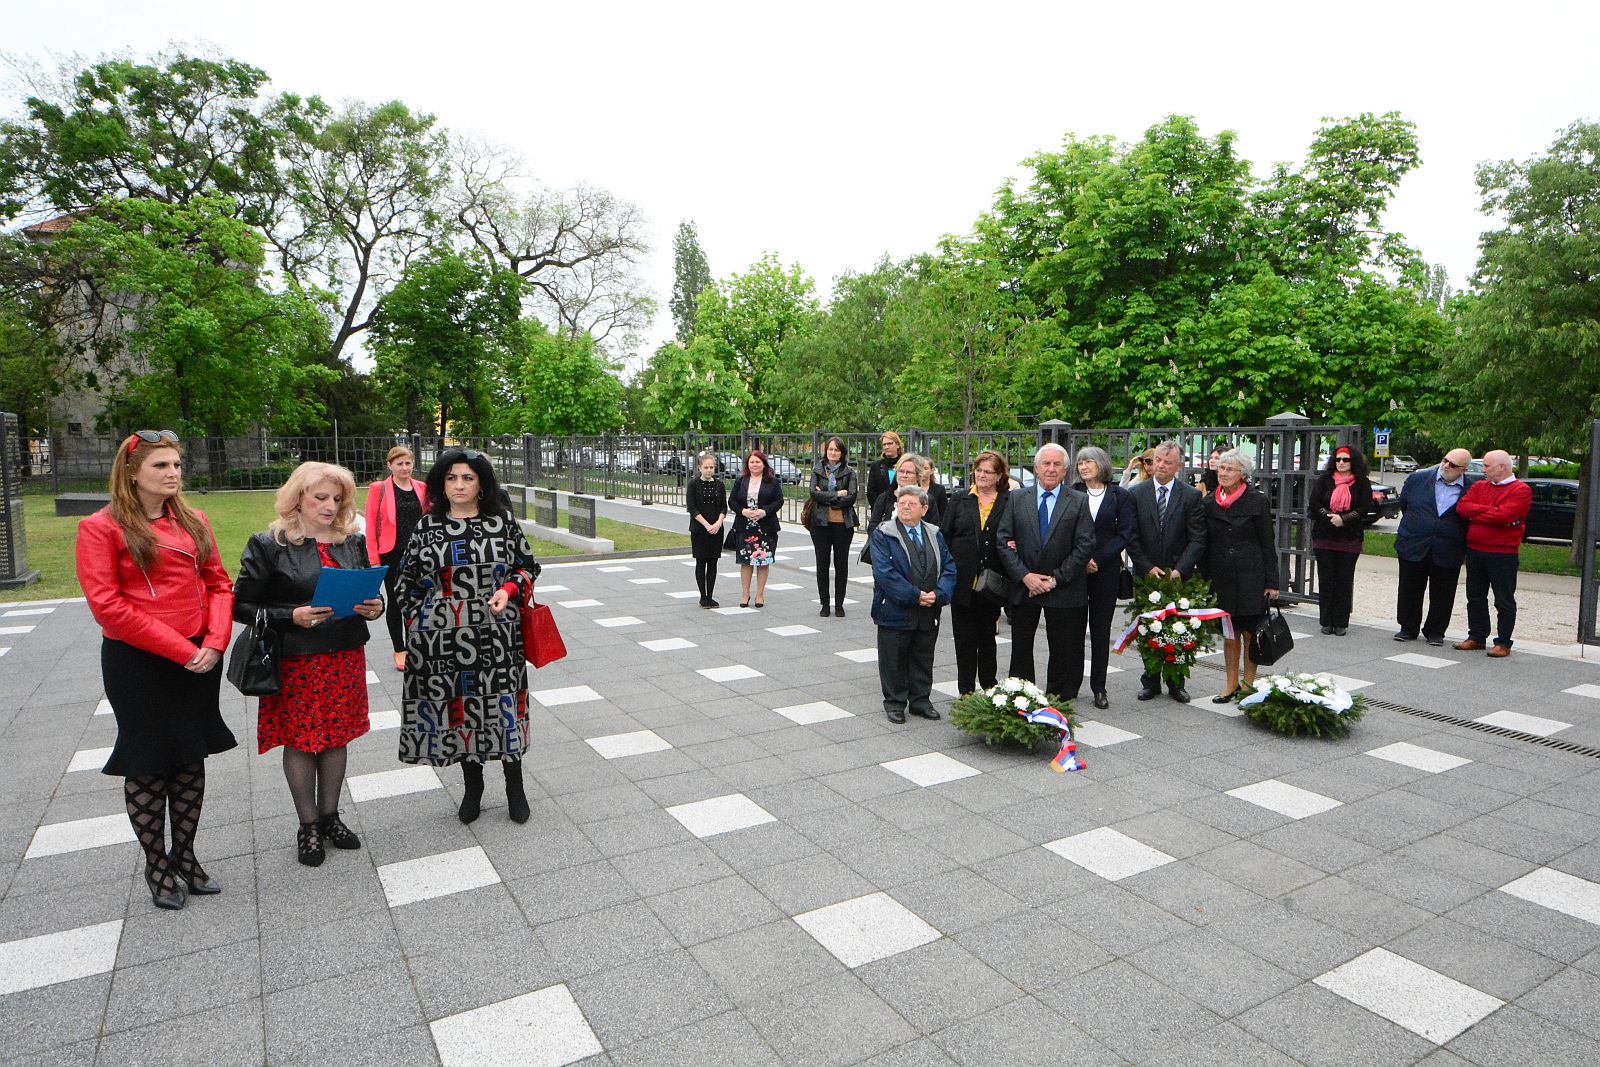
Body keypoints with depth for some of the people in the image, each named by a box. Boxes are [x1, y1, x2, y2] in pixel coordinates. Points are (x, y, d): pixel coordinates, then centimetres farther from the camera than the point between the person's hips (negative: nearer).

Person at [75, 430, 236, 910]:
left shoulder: (193, 522, 7)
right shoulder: (101, 527, -7)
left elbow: (219, 585, 7)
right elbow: (106, 605, -14)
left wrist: (214, 642, -10)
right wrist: (180, 649, -18)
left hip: (198, 662, 5)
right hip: (137, 663, -5)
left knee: (191, 759, 13)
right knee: (147, 766, 7)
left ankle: (184, 857, 28)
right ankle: (156, 866, 23)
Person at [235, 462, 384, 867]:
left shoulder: (353, 542, 6)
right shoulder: (269, 545, -7)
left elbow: (366, 592, 16)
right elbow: (242, 606, -7)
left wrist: (374, 606, -7)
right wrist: (291, 617, -21)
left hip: (345, 656, 4)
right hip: (295, 661, -4)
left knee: (337, 736, 12)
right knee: (300, 740, 6)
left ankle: (329, 816, 29)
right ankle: (307, 826, 23)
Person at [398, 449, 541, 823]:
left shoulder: (502, 521, 1)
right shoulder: (427, 526, 3)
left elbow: (528, 566, 7)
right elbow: (410, 581, 10)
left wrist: (509, 590, -11)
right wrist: (417, 626, 5)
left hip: (495, 634, -1)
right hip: (443, 637, 1)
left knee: (501, 705, 4)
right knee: (458, 707, 8)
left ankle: (515, 787, 21)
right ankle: (472, 785, 28)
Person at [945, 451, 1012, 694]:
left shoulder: (1009, 503, 1)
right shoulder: (960, 501, 5)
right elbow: (945, 536, 5)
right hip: (963, 581, 0)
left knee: (987, 637, 14)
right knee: (964, 639, 5)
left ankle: (989, 687, 28)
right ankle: (966, 690, 14)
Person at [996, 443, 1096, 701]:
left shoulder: (1079, 502, -1)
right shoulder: (1016, 499, 4)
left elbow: (1085, 546, -6)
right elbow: (1003, 540, -1)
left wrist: (1055, 579, -12)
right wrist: (1025, 576, -11)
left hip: (1064, 590, -1)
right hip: (1023, 587, 2)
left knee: (1064, 651, 6)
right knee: (1020, 649, 9)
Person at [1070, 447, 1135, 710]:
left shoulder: (1120, 496, 3)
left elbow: (1125, 533, -3)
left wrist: (1098, 559, -11)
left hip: (1106, 569, 0)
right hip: (1074, 569, 1)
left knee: (1101, 629, 5)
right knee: (1074, 627, 3)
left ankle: (1099, 687, 13)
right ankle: (1071, 684, 12)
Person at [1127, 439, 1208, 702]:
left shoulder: (1191, 496, -2)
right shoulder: (1136, 493, 0)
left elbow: (1197, 539, -6)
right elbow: (1131, 537, -2)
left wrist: (1180, 570, -16)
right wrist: (1147, 567, -11)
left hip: (1179, 576, -1)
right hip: (1146, 574, 1)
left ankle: (1176, 683, 19)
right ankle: (1151, 682, 19)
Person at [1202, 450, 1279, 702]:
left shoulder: (1257, 501, -4)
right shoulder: (1208, 503, 6)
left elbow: (1268, 544, -3)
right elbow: (1204, 544, 10)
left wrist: (1271, 582, -6)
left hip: (1251, 577, -3)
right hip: (1221, 578, 4)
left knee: (1250, 633, 3)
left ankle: (1248, 684, 14)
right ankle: (1231, 684, 20)